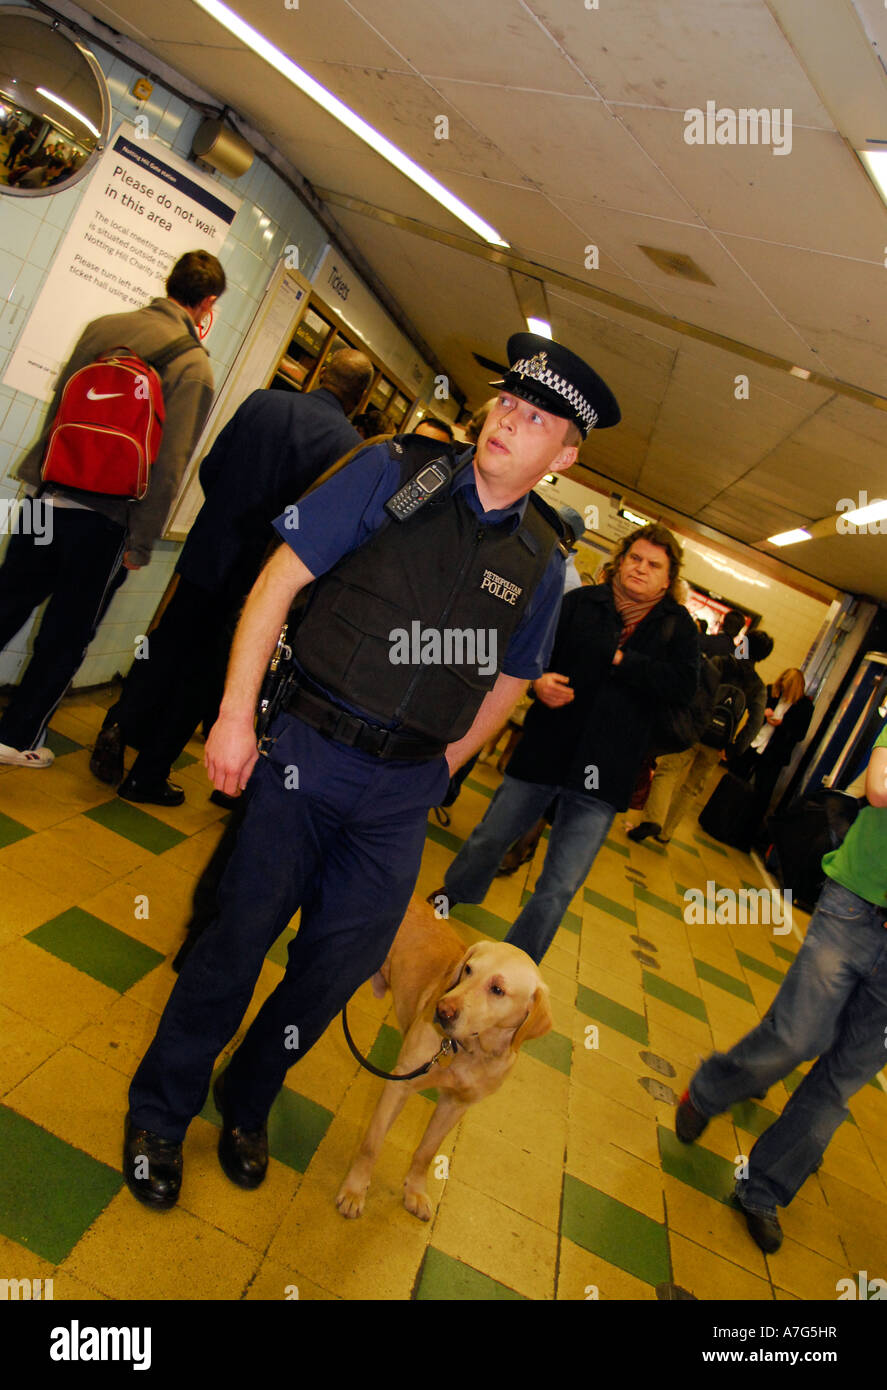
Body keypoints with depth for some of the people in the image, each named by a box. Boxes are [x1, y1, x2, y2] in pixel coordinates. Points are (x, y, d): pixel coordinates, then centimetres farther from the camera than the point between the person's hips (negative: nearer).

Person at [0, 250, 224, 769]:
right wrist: (141, 544, -8)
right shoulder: (194, 366, -10)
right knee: (67, 633, 10)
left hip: (51, 494, 5)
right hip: (105, 517, -4)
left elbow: (59, 403, 11)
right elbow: (168, 467, -15)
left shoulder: (104, 326, 5)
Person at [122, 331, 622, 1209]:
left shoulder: (542, 562, 3)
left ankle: (245, 1106, 39)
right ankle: (158, 1113, 31)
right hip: (308, 750, -3)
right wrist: (237, 712, -10)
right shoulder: (395, 473, -6)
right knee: (242, 932, 5)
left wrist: (438, 767, 11)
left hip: (404, 791, 3)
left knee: (340, 958, 11)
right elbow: (280, 578, -6)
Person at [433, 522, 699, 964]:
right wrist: (537, 680, -20)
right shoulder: (580, 602, 1)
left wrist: (619, 658, -14)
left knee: (559, 888, 4)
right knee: (490, 839, 18)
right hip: (544, 750, 1)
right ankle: (452, 895, 49)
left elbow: (685, 686, -11)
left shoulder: (677, 625, 3)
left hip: (603, 774, 0)